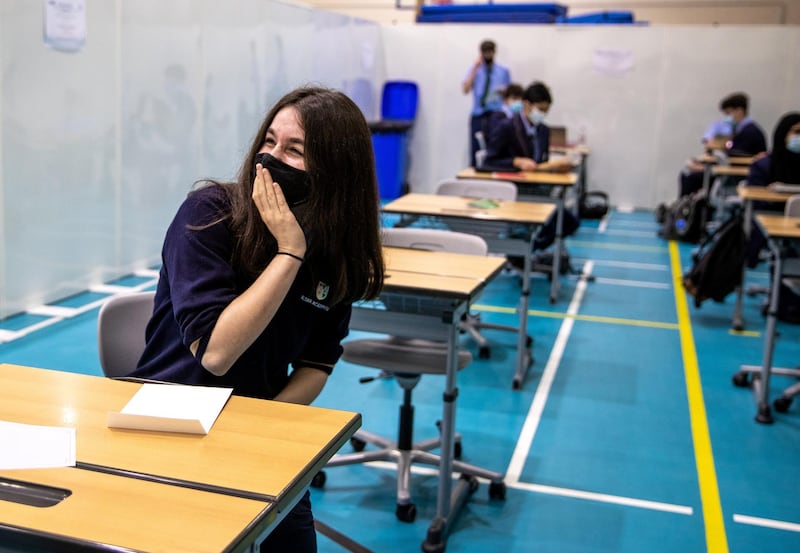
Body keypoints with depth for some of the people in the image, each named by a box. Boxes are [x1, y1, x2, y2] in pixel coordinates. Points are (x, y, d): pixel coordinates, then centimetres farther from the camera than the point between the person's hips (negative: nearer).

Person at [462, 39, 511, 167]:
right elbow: (465, 90, -8)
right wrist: (475, 68, -8)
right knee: (476, 153, -4)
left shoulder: (504, 71, 11)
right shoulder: (474, 70, 8)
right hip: (478, 117, 0)